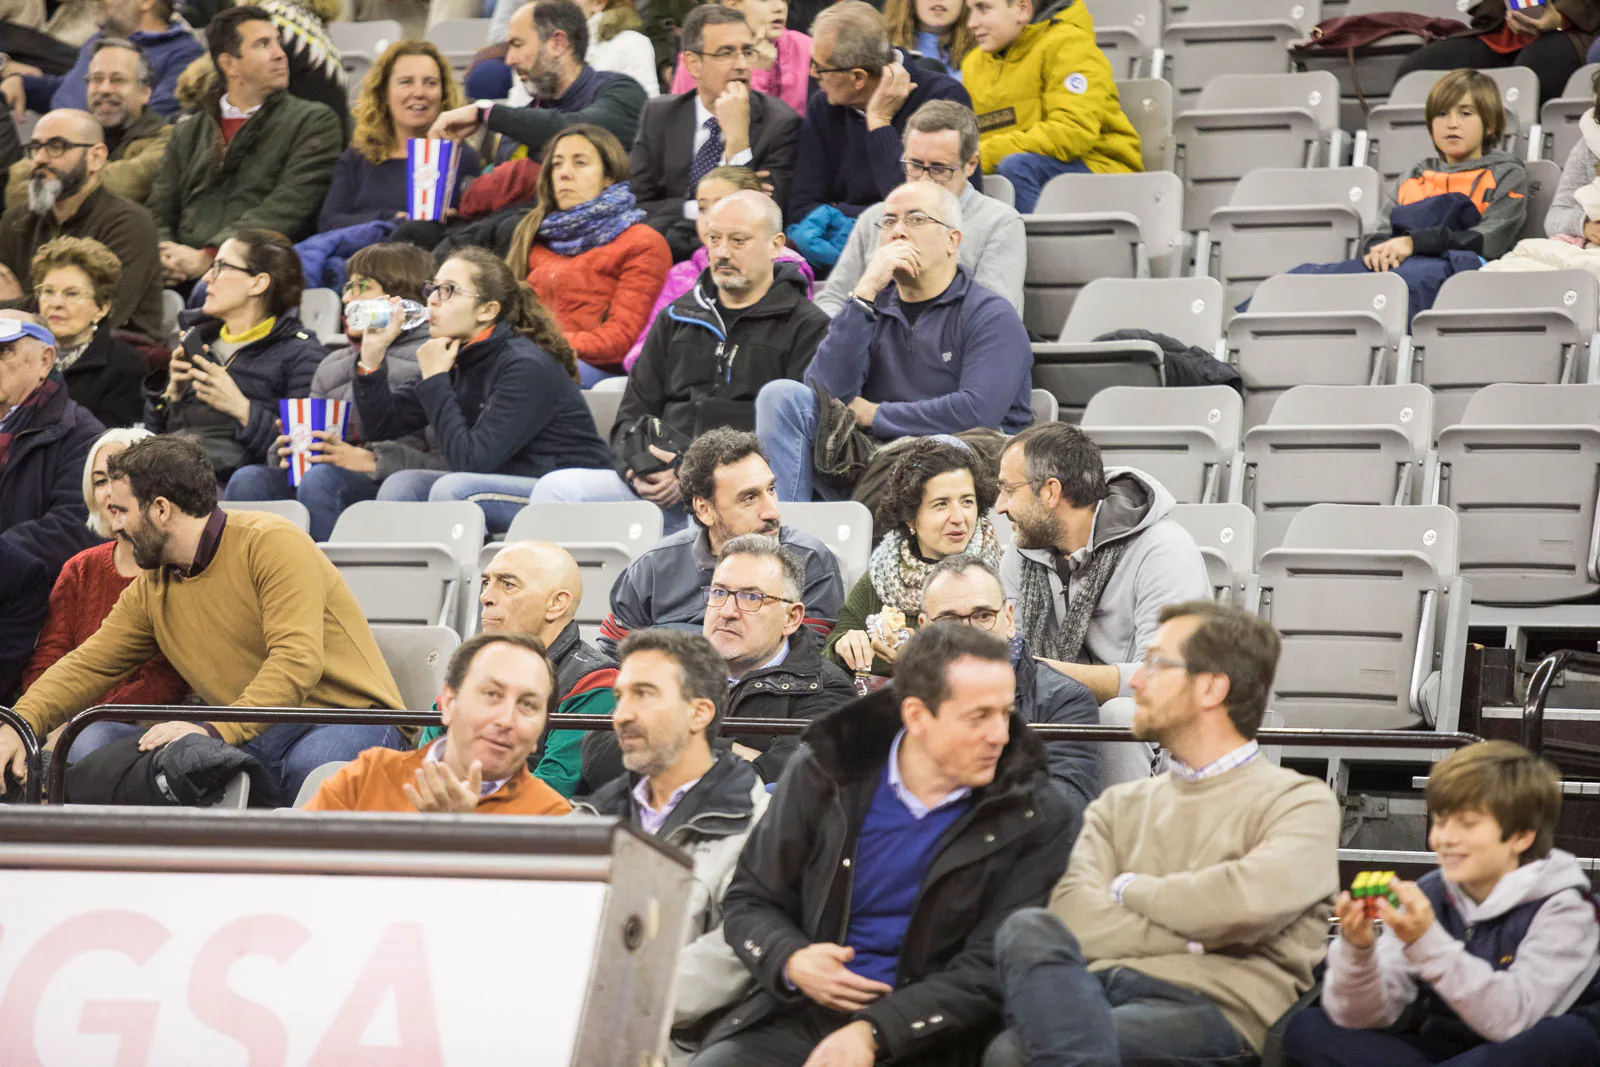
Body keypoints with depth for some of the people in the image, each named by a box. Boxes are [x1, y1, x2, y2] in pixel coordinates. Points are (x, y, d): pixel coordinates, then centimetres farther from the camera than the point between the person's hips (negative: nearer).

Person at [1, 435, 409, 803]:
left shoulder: (273, 544, -10)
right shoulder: (150, 590, 14)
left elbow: (297, 662, -21)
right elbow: (87, 667, 15)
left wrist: (214, 731, -32)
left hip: (350, 719, -7)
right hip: (252, 740, 7)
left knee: (311, 762, -44)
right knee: (91, 743, -8)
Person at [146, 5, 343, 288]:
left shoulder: (314, 123, 9)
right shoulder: (189, 131, 24)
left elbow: (286, 210, -5)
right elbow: (159, 213, 19)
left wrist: (208, 257, -15)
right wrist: (165, 257, -6)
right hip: (184, 279, 4)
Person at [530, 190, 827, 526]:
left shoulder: (807, 328, 7)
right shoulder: (676, 320, 25)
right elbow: (632, 414, 26)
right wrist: (637, 464, -1)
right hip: (661, 483, 5)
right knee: (555, 488, -18)